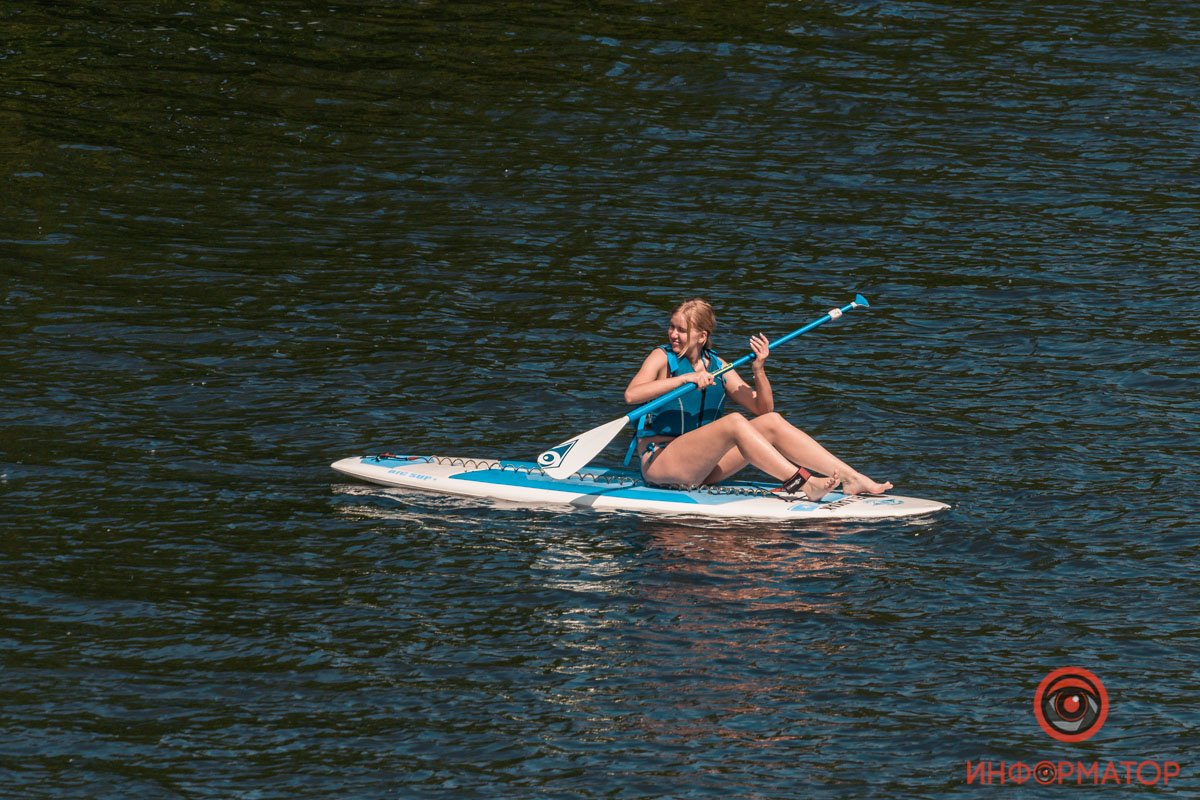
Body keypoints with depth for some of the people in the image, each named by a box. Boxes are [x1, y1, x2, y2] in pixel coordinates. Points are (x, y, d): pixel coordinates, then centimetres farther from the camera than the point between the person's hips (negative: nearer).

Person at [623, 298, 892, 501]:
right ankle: (801, 484, -40)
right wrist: (684, 379, -28)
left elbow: (762, 408, 9)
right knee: (733, 422, -29)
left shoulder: (717, 367, 12)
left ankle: (851, 479, -21)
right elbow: (631, 394, -23)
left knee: (772, 422, -12)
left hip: (701, 466, 6)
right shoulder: (662, 358, -3)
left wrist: (759, 370, -8)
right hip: (658, 460, -6)